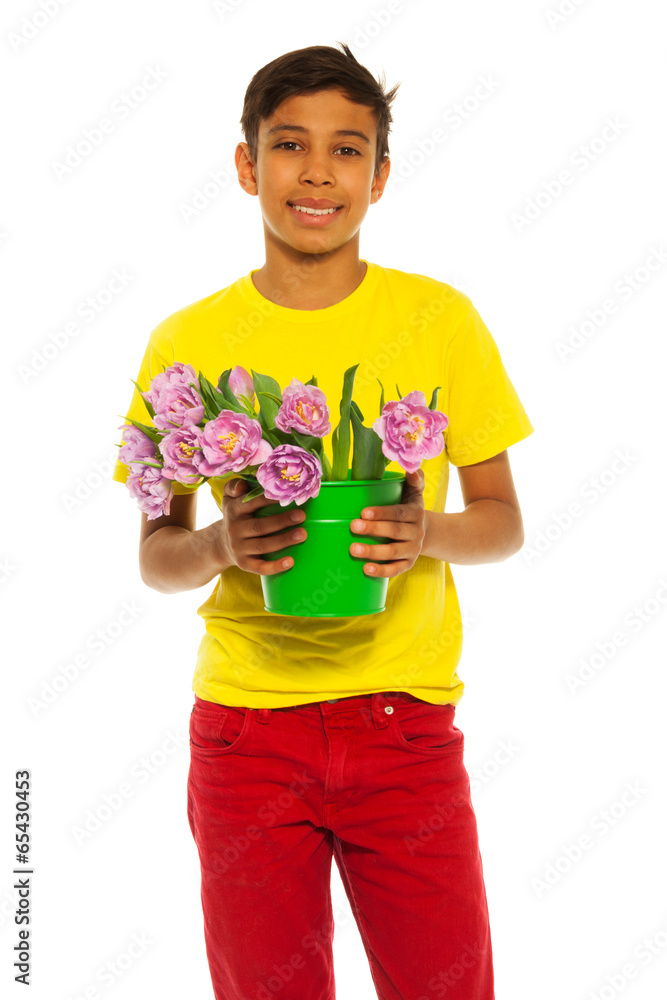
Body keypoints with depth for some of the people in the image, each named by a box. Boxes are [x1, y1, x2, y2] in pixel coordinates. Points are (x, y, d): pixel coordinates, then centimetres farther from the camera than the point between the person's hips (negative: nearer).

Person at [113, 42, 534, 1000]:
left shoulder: (439, 318, 1)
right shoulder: (188, 341, 1)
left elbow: (504, 522, 6)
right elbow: (155, 556, 6)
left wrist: (427, 534, -15)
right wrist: (220, 544, -15)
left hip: (407, 720, 0)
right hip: (245, 726, 0)